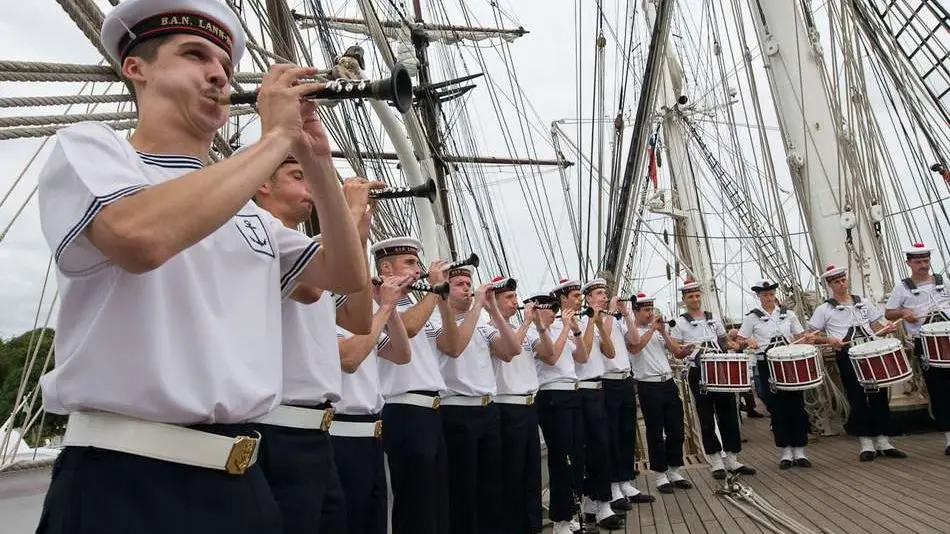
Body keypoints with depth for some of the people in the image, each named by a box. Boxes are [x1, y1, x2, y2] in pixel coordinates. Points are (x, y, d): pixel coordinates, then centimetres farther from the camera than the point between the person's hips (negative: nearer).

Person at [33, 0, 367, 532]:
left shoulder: (250, 211, 15)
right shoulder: (89, 146, -2)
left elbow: (348, 277, 11)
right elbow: (140, 238, -25)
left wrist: (316, 163, 2)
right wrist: (275, 139, -15)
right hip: (124, 480, -6)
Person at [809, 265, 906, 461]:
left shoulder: (863, 303, 15)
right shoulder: (824, 309, 4)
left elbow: (876, 327, 16)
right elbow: (814, 336, 1)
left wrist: (887, 329, -6)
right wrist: (829, 340, -17)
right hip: (847, 356, -3)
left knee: (879, 395, 4)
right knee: (857, 398, -2)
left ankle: (882, 441, 13)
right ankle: (866, 444, 6)